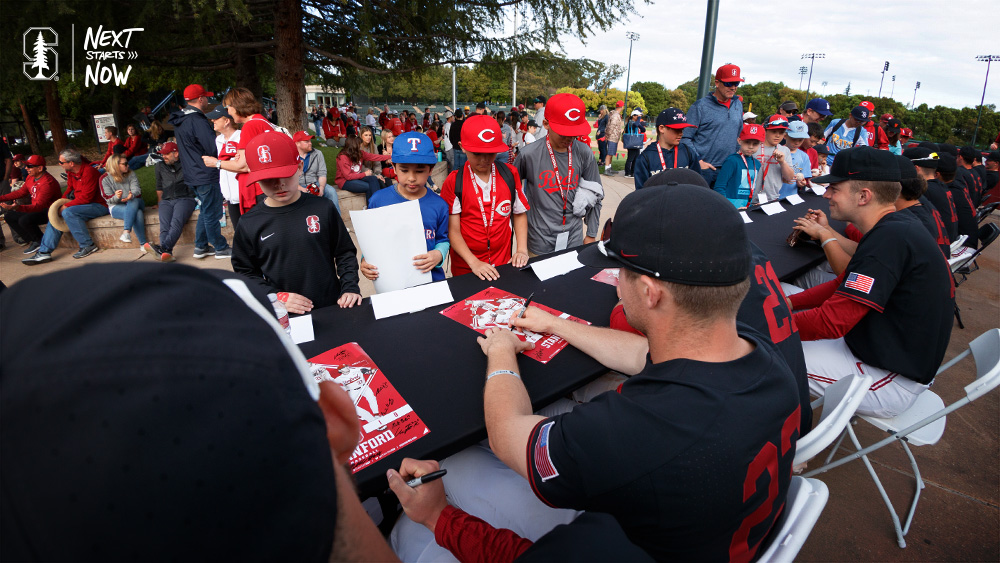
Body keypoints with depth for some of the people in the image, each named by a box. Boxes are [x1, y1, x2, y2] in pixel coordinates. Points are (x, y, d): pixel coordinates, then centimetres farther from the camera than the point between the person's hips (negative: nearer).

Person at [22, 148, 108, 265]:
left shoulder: (89, 172, -19)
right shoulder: (71, 173, 8)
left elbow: (86, 198, -22)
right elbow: (69, 191, 16)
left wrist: (65, 207, -17)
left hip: (99, 206, -10)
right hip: (83, 204, 10)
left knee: (68, 212, -28)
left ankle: (88, 245, -19)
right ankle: (44, 252, 3)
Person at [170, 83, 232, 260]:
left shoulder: (180, 122, 12)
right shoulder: (198, 121, -20)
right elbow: (215, 149, -23)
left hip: (192, 175, 10)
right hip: (206, 176, -10)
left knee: (206, 211, 20)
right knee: (212, 214, 1)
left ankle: (200, 247, 26)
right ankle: (221, 248, 12)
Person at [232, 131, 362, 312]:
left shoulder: (322, 208, -3)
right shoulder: (249, 224, -2)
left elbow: (345, 253, 3)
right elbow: (244, 273, 2)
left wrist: (350, 288, -9)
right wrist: (276, 297, -13)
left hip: (332, 307, -3)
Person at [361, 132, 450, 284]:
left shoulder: (438, 205, -5)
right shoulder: (378, 200, -4)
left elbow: (443, 240, 3)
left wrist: (438, 255, -17)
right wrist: (365, 260, -12)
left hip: (430, 278, 0)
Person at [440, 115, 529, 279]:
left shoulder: (510, 174, 0)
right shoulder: (454, 182, -10)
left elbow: (519, 213, 8)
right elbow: (453, 230, -12)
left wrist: (522, 250, -5)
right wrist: (474, 262, -22)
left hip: (504, 264, 3)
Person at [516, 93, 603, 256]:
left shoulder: (584, 154, -2)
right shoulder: (529, 154, -10)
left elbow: (594, 196, 5)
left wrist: (591, 235, 9)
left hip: (574, 238, 3)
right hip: (540, 242, -2)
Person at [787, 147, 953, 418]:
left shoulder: (890, 238, -27)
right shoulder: (897, 226, 4)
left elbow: (831, 322, -28)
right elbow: (844, 286, 12)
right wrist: (787, 302, 1)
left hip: (892, 381, -10)